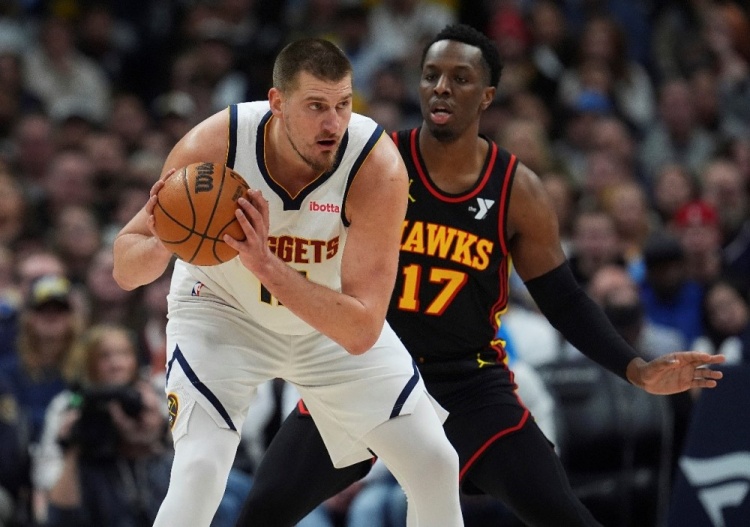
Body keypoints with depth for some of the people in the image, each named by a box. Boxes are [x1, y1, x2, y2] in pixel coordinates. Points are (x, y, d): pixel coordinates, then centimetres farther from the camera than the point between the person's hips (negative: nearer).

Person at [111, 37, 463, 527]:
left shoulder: (378, 166, -33)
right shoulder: (212, 147, -31)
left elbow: (360, 332, -36)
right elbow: (124, 270, -22)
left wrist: (265, 264, -49)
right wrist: (161, 245, -46)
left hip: (332, 318, 2)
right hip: (222, 311, -2)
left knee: (436, 465, 1)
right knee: (198, 474, -22)